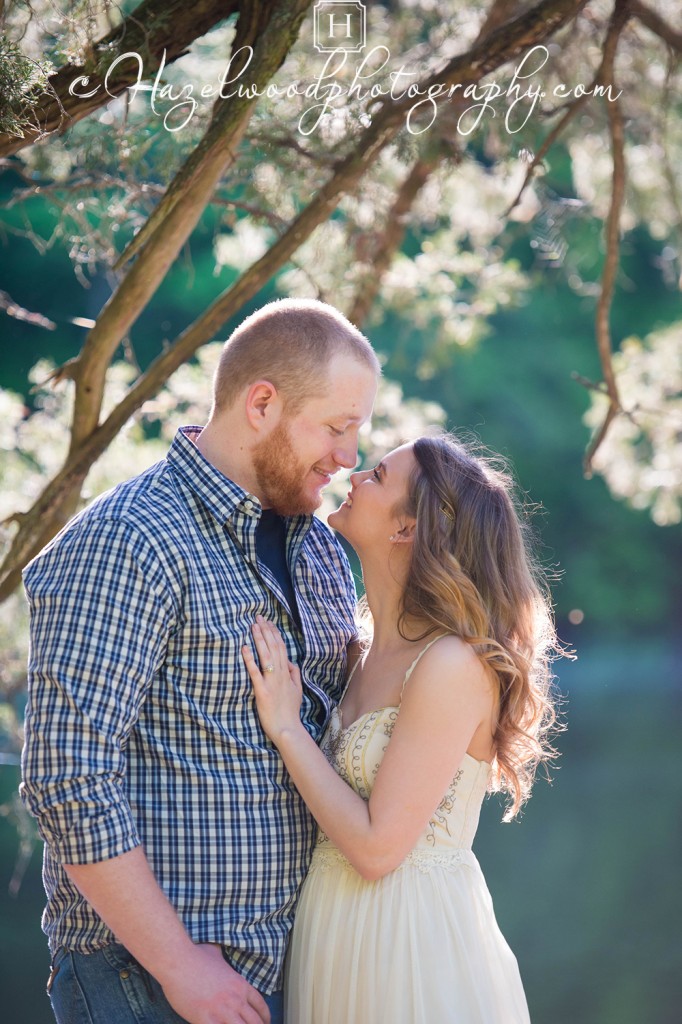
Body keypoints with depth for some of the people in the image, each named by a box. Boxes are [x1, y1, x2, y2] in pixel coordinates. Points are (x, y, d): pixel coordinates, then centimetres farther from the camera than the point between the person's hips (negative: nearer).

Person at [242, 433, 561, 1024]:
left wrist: (286, 727, -16)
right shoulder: (371, 658, 6)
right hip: (336, 930, 8)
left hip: (414, 944, -8)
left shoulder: (455, 665, -20)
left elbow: (377, 847, -21)